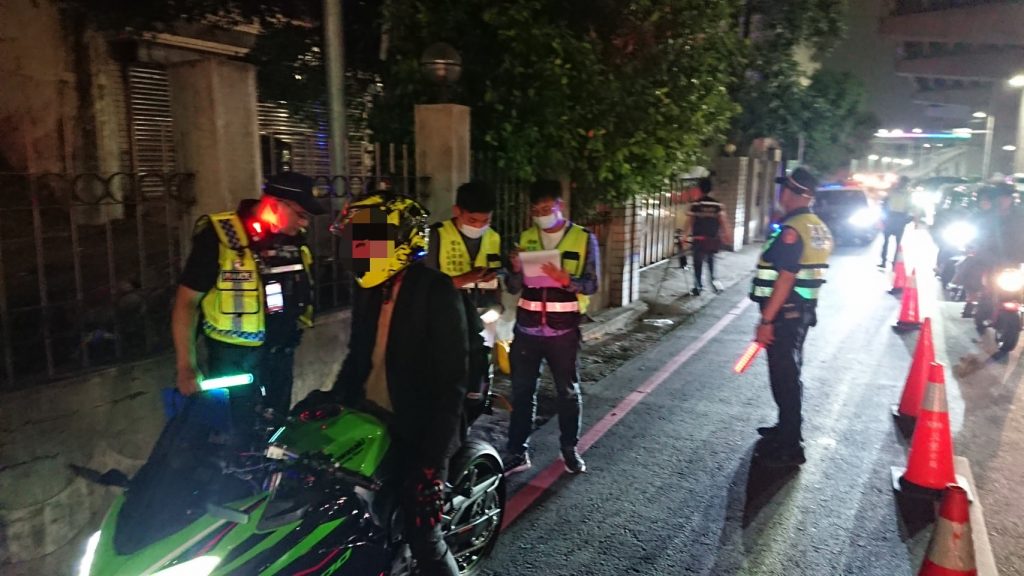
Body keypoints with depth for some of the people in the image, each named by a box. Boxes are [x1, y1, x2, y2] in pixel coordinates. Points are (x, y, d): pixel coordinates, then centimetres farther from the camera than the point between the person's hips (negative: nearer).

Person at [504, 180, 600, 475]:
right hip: (527, 328, 2)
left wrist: (564, 278, -25)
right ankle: (517, 452, 16)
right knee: (522, 390, 6)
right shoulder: (525, 238, 6)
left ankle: (570, 449, 27)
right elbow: (514, 288, 6)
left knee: (568, 391, 11)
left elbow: (591, 284, -7)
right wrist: (516, 268, -15)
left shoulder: (584, 239, -2)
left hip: (564, 330, -2)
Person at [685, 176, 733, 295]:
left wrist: (686, 235, 1)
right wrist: (727, 236, 6)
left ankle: (698, 287, 9)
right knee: (711, 260, 23)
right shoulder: (718, 205, -1)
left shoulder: (695, 205, -9)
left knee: (698, 263, 6)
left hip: (699, 239, -3)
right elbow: (722, 222, -2)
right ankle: (714, 281, 12)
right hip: (713, 239, 3)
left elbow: (690, 222, -8)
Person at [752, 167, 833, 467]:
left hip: (785, 311, -10)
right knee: (790, 371, 21)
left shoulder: (793, 229, -20)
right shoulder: (819, 227, 11)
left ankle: (788, 447, 5)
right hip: (804, 308, 10)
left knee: (783, 375, -3)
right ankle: (788, 429, 37)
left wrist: (766, 320, -23)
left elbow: (785, 279, -25)